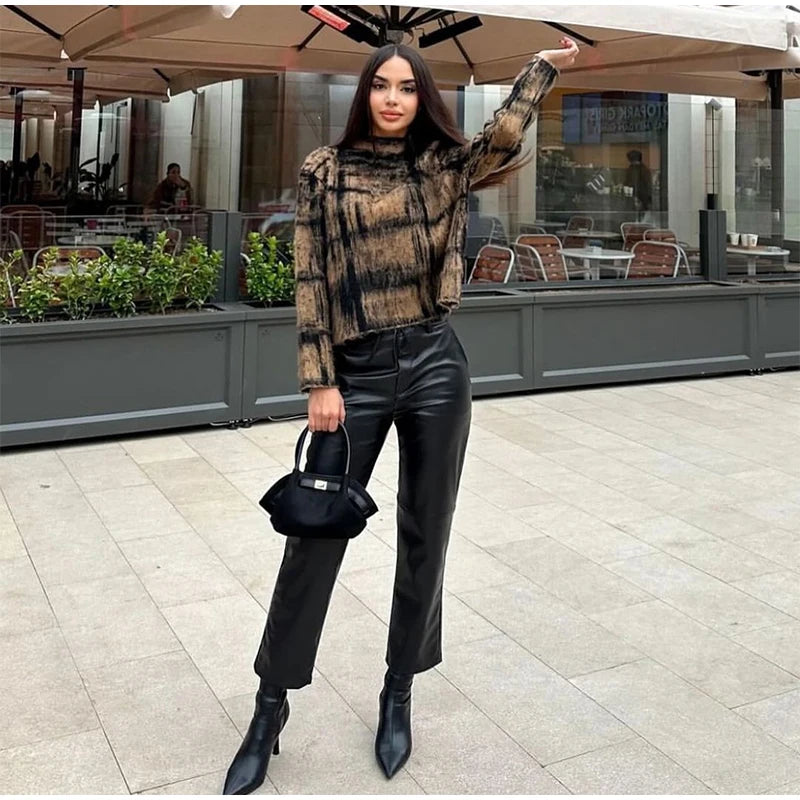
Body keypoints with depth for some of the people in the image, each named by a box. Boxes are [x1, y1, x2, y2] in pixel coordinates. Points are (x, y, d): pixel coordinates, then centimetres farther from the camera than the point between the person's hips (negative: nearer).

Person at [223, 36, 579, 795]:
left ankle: (398, 694, 28)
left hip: (435, 366, 2)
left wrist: (543, 66, -6)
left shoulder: (443, 166, 7)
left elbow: (502, 138, -11)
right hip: (356, 373, -2)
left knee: (425, 536, 8)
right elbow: (311, 281, -2)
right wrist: (320, 383, -8)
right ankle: (271, 705, 19)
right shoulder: (324, 171, 2)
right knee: (315, 535, 2)